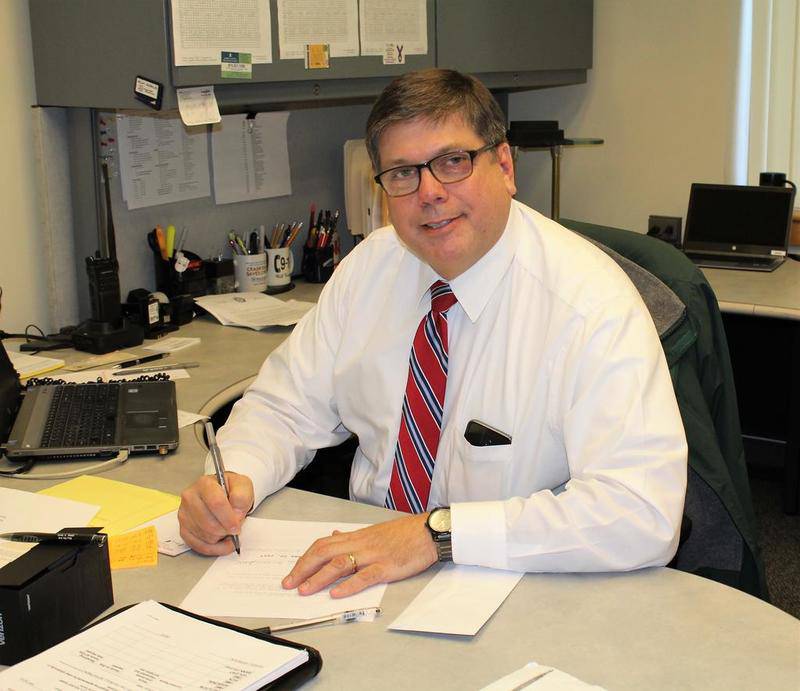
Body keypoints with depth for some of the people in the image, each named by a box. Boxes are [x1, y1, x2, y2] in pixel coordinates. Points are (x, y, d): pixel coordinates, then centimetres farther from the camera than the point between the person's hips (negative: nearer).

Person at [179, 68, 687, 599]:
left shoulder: (592, 303, -18)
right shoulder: (369, 267, 1)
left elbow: (645, 514, -27)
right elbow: (286, 406, 7)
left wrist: (438, 534, -30)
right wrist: (234, 482, -15)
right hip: (366, 574, 5)